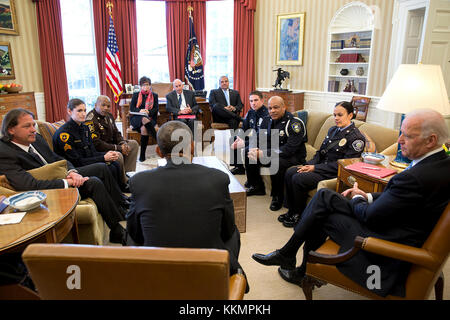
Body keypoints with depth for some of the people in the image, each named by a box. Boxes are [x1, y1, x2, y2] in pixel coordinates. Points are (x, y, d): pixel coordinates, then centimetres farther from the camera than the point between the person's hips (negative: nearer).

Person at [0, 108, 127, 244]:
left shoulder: (36, 138, 2)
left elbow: (57, 159, 10)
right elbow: (30, 185, -32)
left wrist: (72, 172, -11)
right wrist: (68, 182, -27)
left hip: (62, 175, 9)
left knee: (101, 167, 5)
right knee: (94, 183, -24)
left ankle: (120, 206, 17)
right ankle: (117, 232, -14)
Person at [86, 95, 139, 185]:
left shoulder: (109, 115, 8)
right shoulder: (91, 120, -20)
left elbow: (116, 133, 16)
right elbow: (96, 144, -25)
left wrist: (123, 143, -7)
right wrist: (118, 148, -22)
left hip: (111, 145, 10)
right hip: (99, 151, -10)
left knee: (134, 144, 5)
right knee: (118, 155, -34)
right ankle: (123, 183, -12)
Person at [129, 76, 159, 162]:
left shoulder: (154, 95, 18)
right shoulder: (136, 95, 17)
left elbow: (156, 109, 5)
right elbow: (131, 108, 6)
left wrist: (148, 112, -16)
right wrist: (140, 110, -16)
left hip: (150, 118, 0)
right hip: (136, 118, 0)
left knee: (144, 128, -36)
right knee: (145, 120, -38)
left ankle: (142, 154, -33)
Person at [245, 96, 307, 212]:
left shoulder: (294, 123, -19)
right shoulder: (267, 120, 4)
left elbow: (289, 149, -28)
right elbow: (259, 139, 8)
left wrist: (264, 154, -31)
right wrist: (255, 150, -18)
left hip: (294, 156, -7)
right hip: (274, 152, 8)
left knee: (277, 162, -37)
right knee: (249, 154, -3)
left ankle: (277, 197, -14)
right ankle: (257, 187, 12)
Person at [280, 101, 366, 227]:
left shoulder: (356, 137, -12)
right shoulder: (333, 130, 14)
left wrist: (315, 168, -18)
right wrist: (309, 165, -4)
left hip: (334, 174, -8)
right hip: (321, 166, 8)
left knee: (298, 179, -24)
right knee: (289, 173, -9)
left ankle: (299, 215, -3)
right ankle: (292, 211, 3)